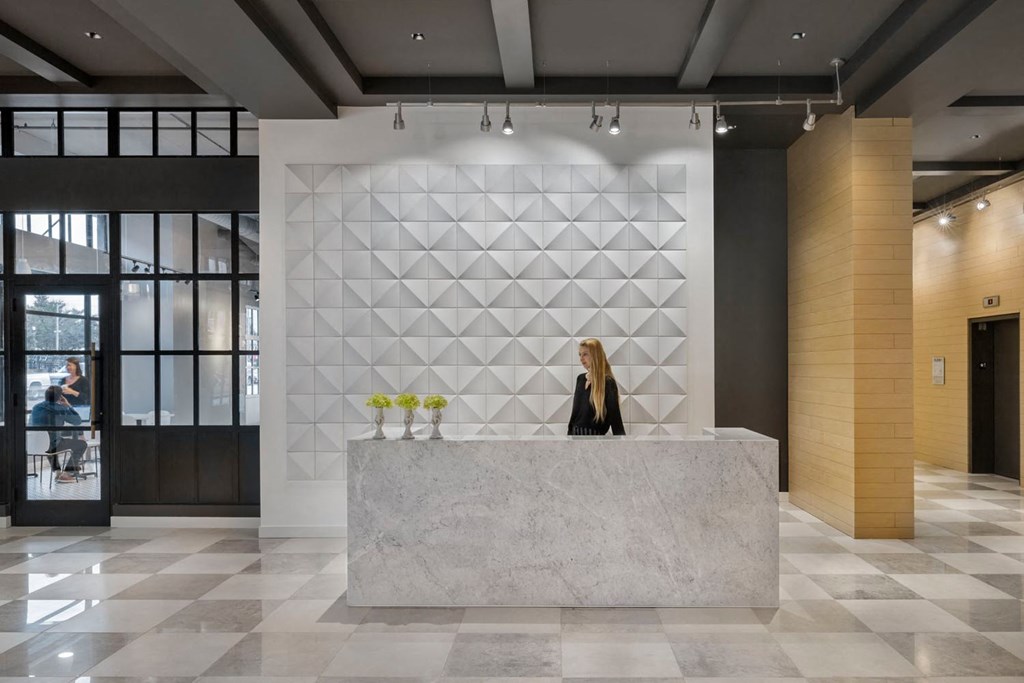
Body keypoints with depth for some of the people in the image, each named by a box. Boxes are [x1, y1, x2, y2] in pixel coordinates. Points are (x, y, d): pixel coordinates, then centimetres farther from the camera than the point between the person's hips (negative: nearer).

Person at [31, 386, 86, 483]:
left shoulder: (35, 407, 6)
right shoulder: (61, 409, -10)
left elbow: (30, 424, 22)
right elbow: (78, 421, 1)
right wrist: (68, 405, 7)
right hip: (52, 446, -6)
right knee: (82, 444, 13)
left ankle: (57, 471, 39)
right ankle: (66, 472, 17)